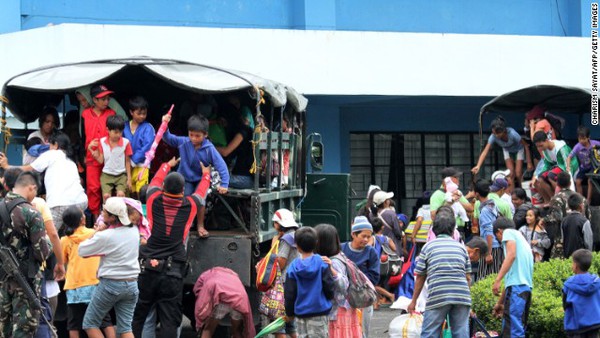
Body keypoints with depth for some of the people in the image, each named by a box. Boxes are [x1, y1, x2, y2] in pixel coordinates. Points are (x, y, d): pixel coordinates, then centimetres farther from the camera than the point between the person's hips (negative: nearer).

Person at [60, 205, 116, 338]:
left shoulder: (65, 240, 1)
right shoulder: (94, 234, 1)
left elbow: (63, 261, 9)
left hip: (74, 287, 0)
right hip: (95, 284, 0)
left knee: (74, 326, 4)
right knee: (105, 322, 4)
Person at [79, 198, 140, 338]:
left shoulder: (105, 236, -17)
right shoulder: (134, 231, 3)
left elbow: (82, 251, -8)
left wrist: (94, 234, 3)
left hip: (110, 284, -6)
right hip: (131, 283, 6)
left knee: (90, 323, 9)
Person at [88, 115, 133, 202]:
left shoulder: (125, 142, -6)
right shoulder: (102, 142, -2)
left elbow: (127, 161, 2)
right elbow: (101, 160, 0)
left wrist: (129, 178, 2)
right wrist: (91, 150, -11)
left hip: (121, 175, -1)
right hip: (106, 175, 1)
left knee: (121, 194, -22)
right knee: (106, 195, -17)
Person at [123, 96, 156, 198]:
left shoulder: (148, 128, -5)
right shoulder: (125, 127, 5)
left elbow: (147, 147, -13)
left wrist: (134, 159, -15)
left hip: (141, 165, -4)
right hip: (126, 165, 4)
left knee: (141, 193, -9)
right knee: (128, 193, 12)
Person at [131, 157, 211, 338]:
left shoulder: (154, 200, 2)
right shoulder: (190, 205, 0)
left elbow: (156, 181, 24)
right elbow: (201, 192, 22)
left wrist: (167, 165, 43)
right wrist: (206, 174, 43)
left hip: (147, 269, 2)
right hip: (173, 273, -2)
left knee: (137, 317, 10)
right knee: (169, 321, -3)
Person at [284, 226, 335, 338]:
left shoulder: (293, 267, -4)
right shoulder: (322, 264, -9)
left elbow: (289, 293, 0)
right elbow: (329, 287, -8)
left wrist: (289, 313, 14)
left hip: (301, 313, 2)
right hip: (319, 313, -2)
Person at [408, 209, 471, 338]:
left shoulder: (428, 247, 9)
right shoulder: (461, 247, 15)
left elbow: (420, 277, 9)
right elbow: (468, 277, 13)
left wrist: (414, 301, 17)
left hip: (438, 296, -2)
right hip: (462, 296, 2)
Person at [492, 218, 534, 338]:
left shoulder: (508, 232, 8)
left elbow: (511, 255, -12)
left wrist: (498, 280, -19)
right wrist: (500, 302, 36)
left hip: (516, 287, -9)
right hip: (526, 287, 9)